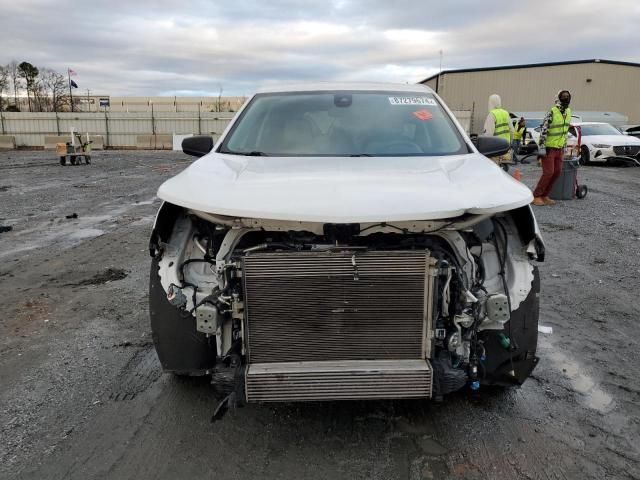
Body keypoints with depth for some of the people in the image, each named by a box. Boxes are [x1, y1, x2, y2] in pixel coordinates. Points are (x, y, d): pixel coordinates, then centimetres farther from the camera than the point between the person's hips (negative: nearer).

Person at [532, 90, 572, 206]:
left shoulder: (568, 112, 9)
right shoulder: (552, 112, -16)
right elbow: (543, 129, -18)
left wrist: (564, 146, 21)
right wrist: (541, 147, -21)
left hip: (559, 148, 8)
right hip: (549, 147, -8)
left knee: (557, 172, 5)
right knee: (548, 172, -12)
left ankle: (544, 196, 14)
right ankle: (535, 196, -1)